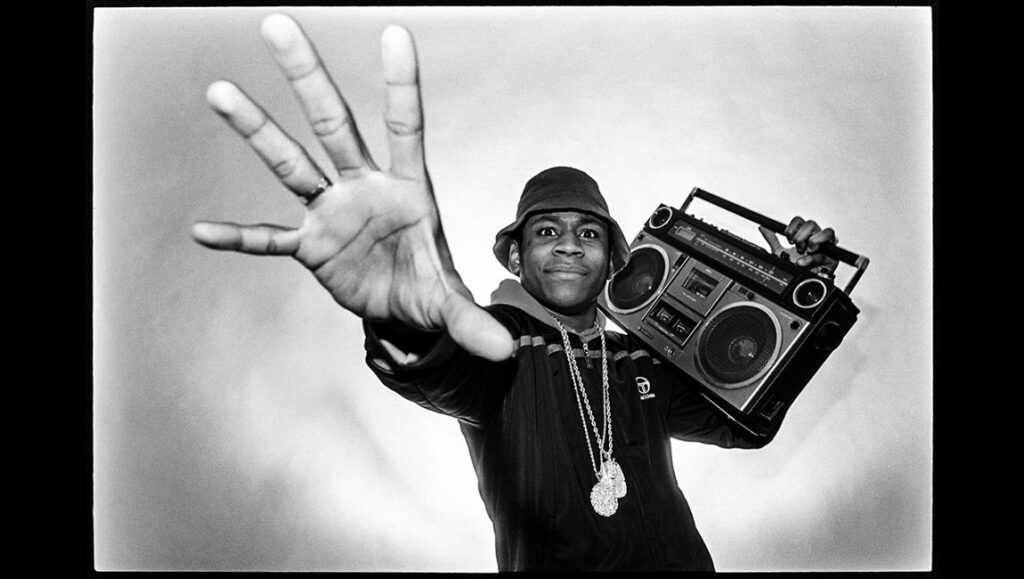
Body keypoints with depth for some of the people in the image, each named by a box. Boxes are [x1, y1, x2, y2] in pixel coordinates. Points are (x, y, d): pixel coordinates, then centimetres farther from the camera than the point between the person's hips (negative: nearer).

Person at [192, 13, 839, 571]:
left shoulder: (644, 360, 6)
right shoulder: (491, 345, -10)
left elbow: (746, 423, 9)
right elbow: (441, 378, -31)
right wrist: (409, 318, -55)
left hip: (681, 560, 3)